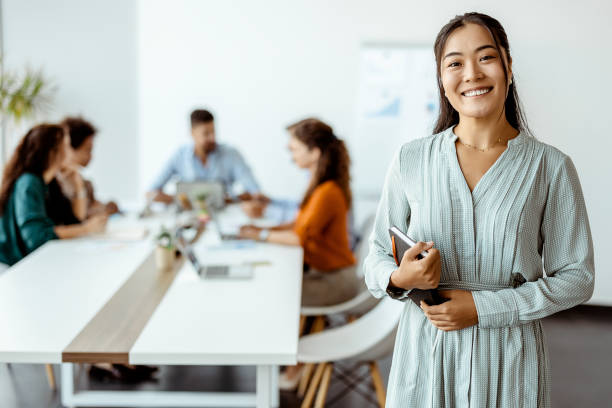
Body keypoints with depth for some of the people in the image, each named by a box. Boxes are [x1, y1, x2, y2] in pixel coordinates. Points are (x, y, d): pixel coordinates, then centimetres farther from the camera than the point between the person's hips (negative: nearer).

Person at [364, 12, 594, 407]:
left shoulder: (550, 167, -5)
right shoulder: (411, 160, -1)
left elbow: (576, 277, -3)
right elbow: (378, 258, 6)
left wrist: (483, 307, -13)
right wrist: (399, 278, -16)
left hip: (510, 359, -1)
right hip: (425, 355, 1)